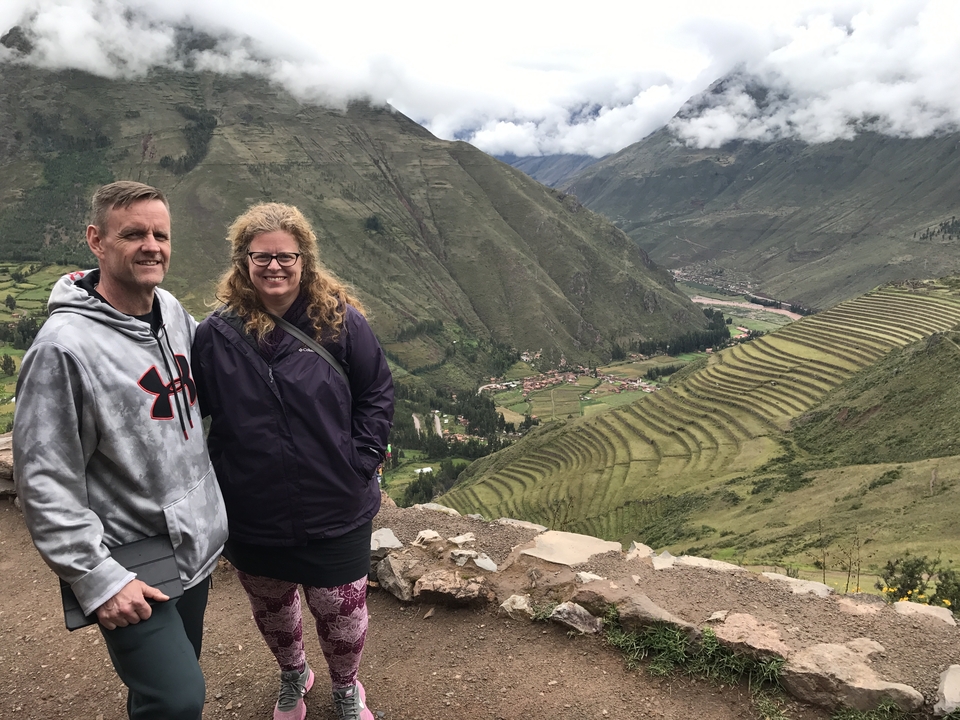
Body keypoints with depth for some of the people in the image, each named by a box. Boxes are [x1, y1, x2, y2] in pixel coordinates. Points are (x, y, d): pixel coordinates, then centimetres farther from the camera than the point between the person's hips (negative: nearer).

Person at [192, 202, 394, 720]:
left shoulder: (340, 320, -11)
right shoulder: (216, 334, -9)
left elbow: (377, 394, -5)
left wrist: (359, 464, -9)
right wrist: (219, 480, -5)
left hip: (336, 512, -1)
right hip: (253, 517, 2)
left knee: (341, 610, 14)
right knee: (271, 607, 24)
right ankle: (292, 676, 55)